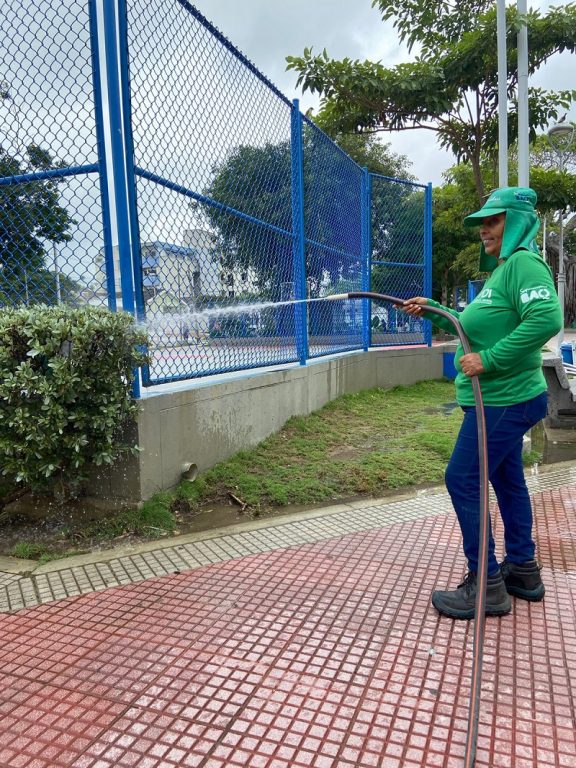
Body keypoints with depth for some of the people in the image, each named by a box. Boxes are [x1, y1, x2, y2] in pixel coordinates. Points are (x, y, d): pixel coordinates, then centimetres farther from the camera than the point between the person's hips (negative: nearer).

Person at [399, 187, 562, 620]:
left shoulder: (524, 263, -15)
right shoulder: (501, 269, 16)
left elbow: (546, 319, -30)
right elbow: (474, 328, 24)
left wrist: (488, 360, -28)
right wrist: (432, 311, 16)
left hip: (504, 401, -10)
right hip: (504, 400, 11)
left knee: (462, 480, -6)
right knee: (507, 480, 17)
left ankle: (486, 585, 6)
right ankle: (523, 570, 32)